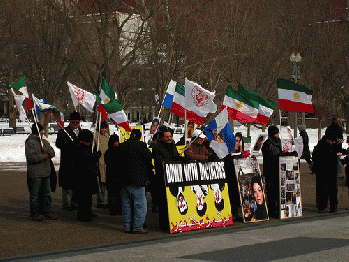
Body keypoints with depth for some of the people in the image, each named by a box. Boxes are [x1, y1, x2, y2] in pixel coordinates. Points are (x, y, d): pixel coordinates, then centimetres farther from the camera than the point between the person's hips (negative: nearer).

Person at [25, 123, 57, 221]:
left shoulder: (45, 142, 15)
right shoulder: (30, 143, -10)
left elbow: (52, 153, 14)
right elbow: (31, 157, -18)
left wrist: (48, 151, -8)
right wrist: (43, 157, -13)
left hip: (46, 173, 7)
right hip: (35, 174, -7)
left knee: (47, 194, 13)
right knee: (35, 195, 1)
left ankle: (47, 212, 21)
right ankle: (35, 214, 9)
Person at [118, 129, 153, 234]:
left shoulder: (121, 146, 7)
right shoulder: (141, 146, -8)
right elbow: (148, 160, -6)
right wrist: (147, 176, 8)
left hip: (123, 181, 6)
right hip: (137, 181, -6)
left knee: (126, 204, 13)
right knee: (140, 204, 0)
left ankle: (127, 226, 17)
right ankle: (138, 227, -3)